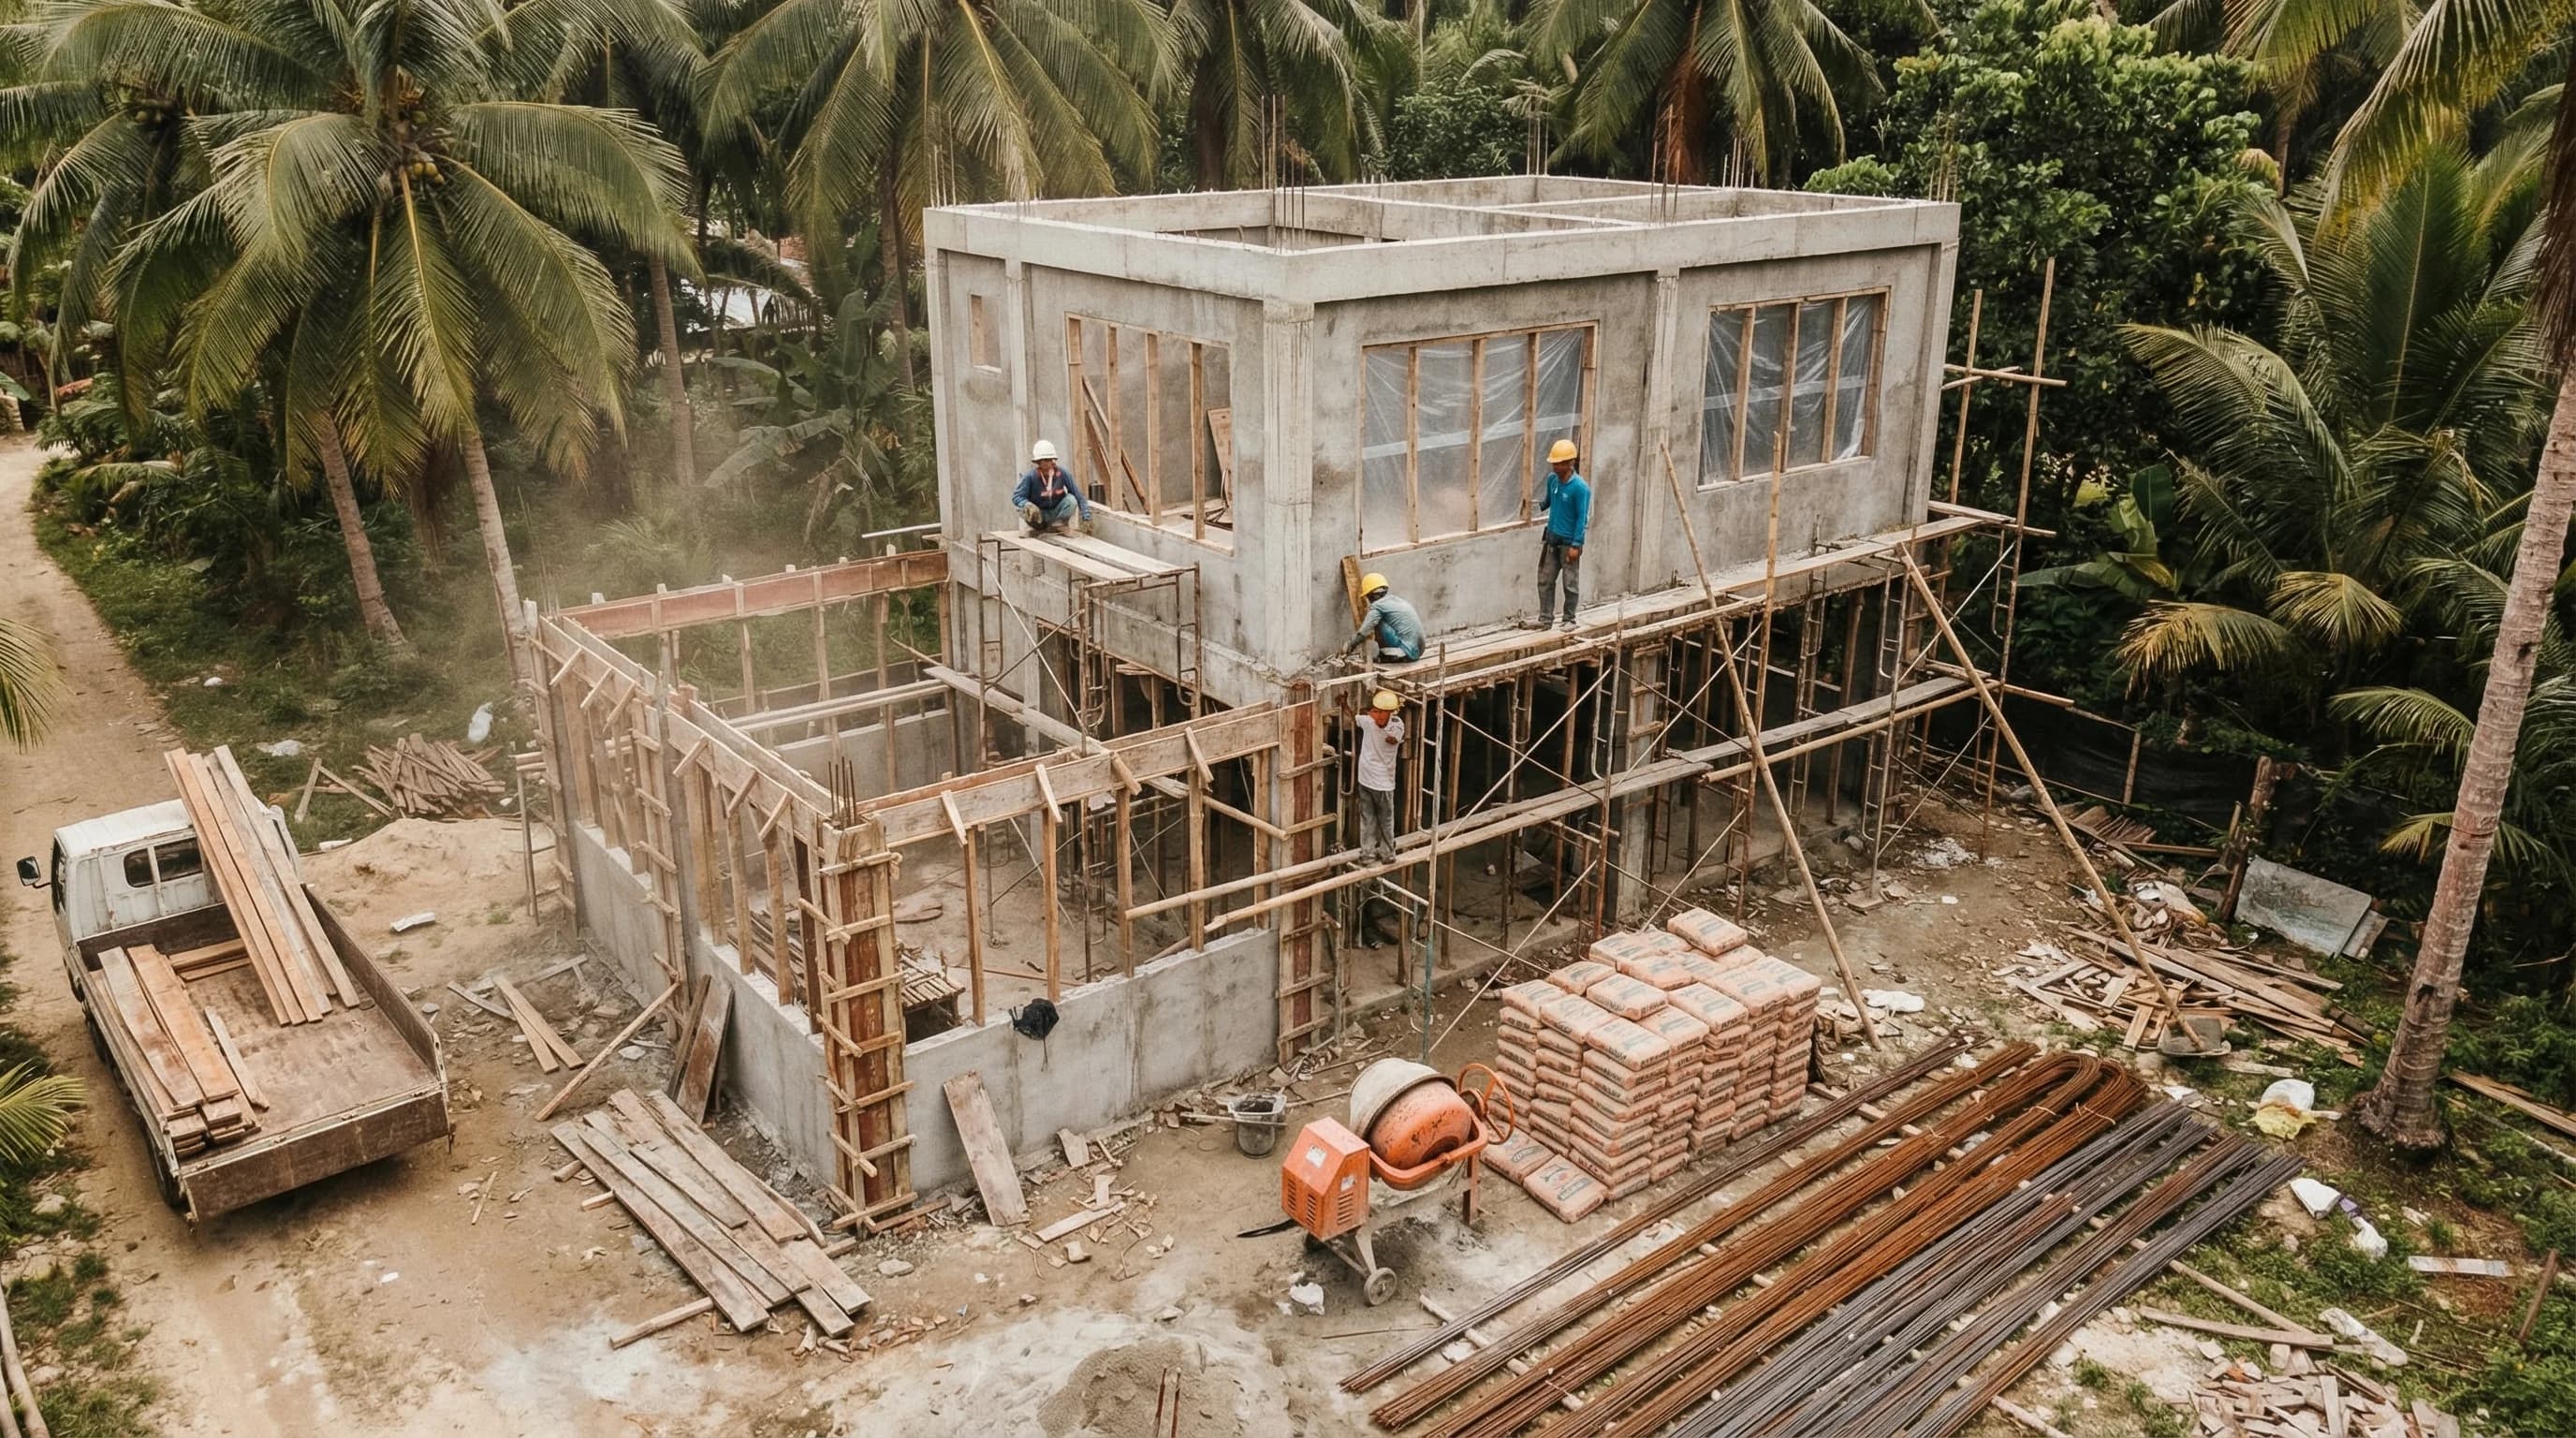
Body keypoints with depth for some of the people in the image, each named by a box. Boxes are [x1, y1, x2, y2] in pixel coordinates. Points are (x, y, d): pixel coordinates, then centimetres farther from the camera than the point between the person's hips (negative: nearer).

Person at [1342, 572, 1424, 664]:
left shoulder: (1377, 606, -7)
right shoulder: (1397, 600, 18)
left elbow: (1362, 633, -10)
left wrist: (1348, 649, 4)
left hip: (1407, 652, -8)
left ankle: (1389, 654, 2)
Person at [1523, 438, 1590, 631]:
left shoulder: (1580, 487, -18)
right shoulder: (1552, 479, 2)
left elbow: (1582, 518, -16)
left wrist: (1576, 545, -17)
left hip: (1569, 542, -7)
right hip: (1552, 538, 7)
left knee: (1570, 583, 4)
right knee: (1545, 580, 10)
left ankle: (1569, 620, 16)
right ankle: (1545, 619, 18)